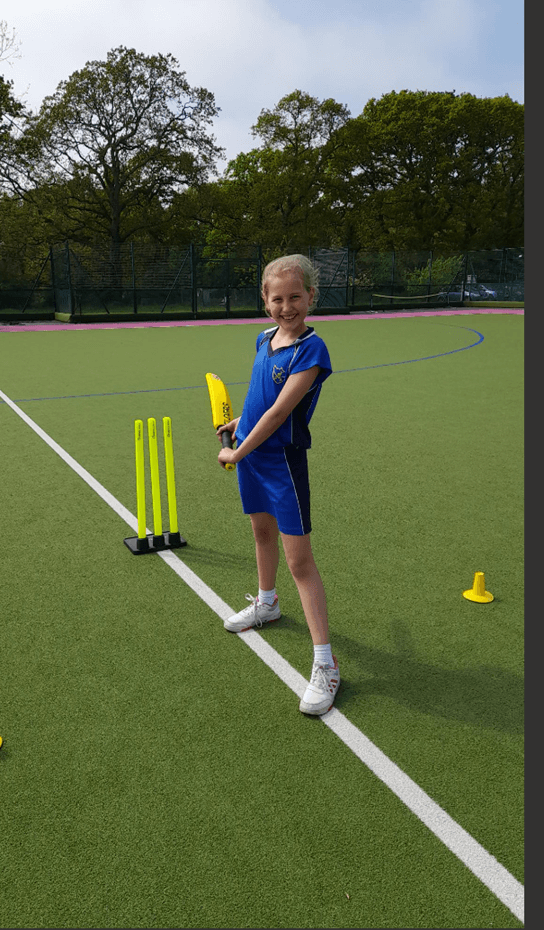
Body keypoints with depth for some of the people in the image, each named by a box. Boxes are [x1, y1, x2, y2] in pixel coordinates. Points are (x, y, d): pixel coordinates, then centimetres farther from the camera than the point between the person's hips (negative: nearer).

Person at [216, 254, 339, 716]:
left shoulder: (311, 349, -19)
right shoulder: (264, 339, 5)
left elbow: (280, 411, -22)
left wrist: (237, 452, -16)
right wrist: (241, 421, 16)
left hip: (284, 460, -7)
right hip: (252, 455, 7)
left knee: (299, 559, -7)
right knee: (263, 530, 25)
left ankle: (325, 664, 0)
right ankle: (266, 603, 50)